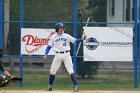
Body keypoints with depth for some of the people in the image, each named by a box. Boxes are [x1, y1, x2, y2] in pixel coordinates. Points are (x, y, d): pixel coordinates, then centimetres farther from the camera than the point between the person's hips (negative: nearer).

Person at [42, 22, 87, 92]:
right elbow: (49, 46, 6)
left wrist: (82, 39, -22)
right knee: (52, 71, 4)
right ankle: (50, 86, 20)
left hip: (66, 55, -2)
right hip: (58, 55, 2)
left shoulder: (67, 36, 0)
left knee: (71, 71, -9)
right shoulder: (53, 37, 4)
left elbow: (75, 41, -5)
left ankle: (75, 86, -6)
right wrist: (46, 54, -7)